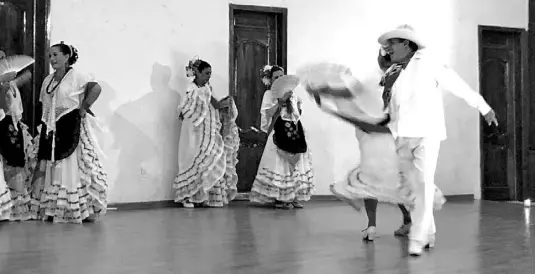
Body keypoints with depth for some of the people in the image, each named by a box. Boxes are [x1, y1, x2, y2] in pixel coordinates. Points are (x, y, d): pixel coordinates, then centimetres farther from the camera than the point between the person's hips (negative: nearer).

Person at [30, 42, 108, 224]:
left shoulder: (76, 76, -6)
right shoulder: (47, 80, 17)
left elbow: (96, 88, -21)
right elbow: (44, 106, 19)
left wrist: (83, 108, -17)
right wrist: (44, 126, 9)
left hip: (71, 129, -7)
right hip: (51, 130, 7)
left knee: (72, 167, -8)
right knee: (50, 168, 5)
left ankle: (79, 210, -3)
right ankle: (51, 209, 10)